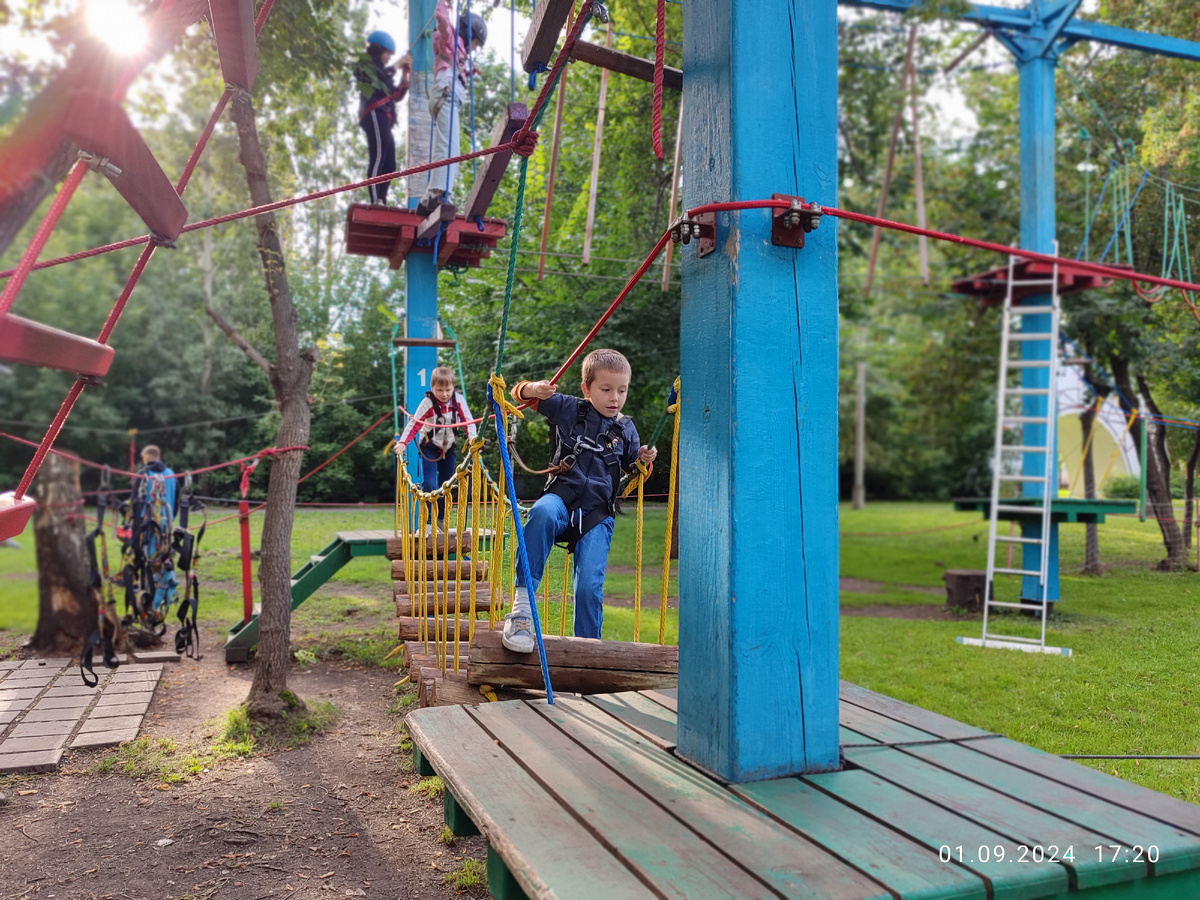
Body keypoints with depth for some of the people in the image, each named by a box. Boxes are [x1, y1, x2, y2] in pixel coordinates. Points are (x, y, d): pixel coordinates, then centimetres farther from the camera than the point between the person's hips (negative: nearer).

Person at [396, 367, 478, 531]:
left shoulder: (458, 400, -10)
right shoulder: (428, 403, -19)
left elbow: (468, 420, -6)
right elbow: (415, 423, -22)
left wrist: (472, 438, -20)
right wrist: (403, 442, -32)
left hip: (448, 448, 4)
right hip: (429, 448, -4)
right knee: (429, 484, -15)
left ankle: (441, 519, 25)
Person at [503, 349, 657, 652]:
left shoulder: (626, 430, 10)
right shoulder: (570, 410, 5)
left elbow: (633, 475, 20)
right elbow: (522, 393, 4)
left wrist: (643, 462, -2)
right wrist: (533, 388, -19)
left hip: (597, 514, 2)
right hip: (562, 498, -1)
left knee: (589, 585, -11)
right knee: (543, 512, -38)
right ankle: (522, 602, -32)